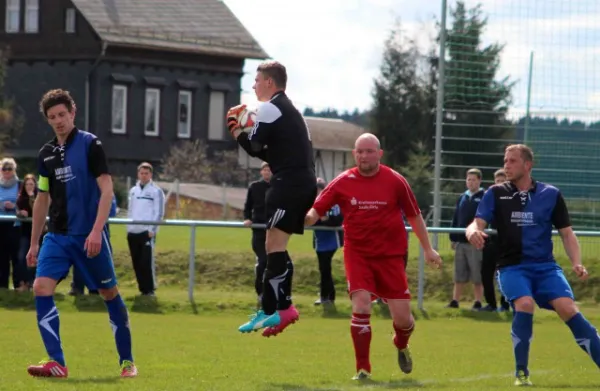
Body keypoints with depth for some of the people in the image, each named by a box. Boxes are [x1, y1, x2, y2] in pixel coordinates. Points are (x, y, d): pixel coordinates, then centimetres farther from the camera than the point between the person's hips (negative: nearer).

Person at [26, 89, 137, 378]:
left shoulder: (90, 144, -6)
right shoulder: (46, 153, 10)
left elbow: (106, 189, -12)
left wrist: (96, 231, -21)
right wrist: (34, 243, 17)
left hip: (88, 236, -5)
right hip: (57, 235, 5)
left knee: (109, 292, 5)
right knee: (41, 287, -13)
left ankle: (127, 361, 17)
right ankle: (57, 363, -15)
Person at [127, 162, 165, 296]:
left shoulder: (156, 191, 0)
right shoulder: (133, 191, 17)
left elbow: (159, 213, -4)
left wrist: (152, 229, -12)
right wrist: (128, 228, 11)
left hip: (147, 232, -6)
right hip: (133, 232, 6)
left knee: (147, 261, -11)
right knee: (137, 262, 5)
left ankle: (150, 289, -4)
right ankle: (143, 288, 11)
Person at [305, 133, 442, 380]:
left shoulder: (395, 181, -5)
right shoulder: (342, 183, -4)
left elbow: (414, 215, 7)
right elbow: (314, 213, -5)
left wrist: (428, 249, 10)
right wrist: (302, 217, -28)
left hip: (390, 256, 0)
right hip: (357, 255, 0)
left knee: (402, 318, 0)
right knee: (361, 308, -18)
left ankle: (401, 345, 38)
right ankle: (363, 368, -3)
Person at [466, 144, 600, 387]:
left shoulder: (550, 194, 5)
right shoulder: (495, 194, 4)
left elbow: (566, 232, 9)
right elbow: (477, 224, -6)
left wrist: (577, 263, -7)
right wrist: (473, 232, -31)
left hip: (545, 266, 1)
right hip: (512, 267, -1)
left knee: (568, 309, -20)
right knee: (524, 304, -28)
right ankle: (521, 373, -13)